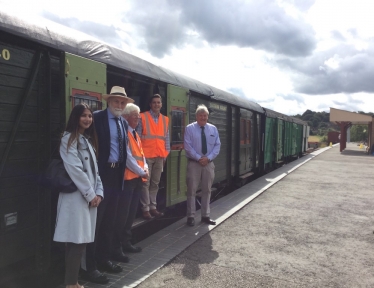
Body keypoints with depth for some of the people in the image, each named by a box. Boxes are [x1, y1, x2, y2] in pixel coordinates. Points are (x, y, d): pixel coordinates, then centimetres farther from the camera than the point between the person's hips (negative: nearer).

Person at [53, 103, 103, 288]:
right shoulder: (68, 139, -7)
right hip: (76, 196, -7)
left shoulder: (89, 139, 18)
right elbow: (75, 169, -15)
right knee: (77, 241, -7)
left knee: (80, 241, 10)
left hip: (90, 197, 8)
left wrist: (98, 192, 4)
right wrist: (90, 194, -12)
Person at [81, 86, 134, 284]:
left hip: (117, 173, 8)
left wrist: (122, 171, 11)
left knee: (109, 220, 16)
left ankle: (103, 258, 31)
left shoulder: (123, 123, 13)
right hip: (101, 173, -7)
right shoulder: (97, 118, -9)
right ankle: (88, 266, 11)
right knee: (95, 220, -1)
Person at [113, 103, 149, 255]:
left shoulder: (135, 134, 19)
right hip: (127, 177, -9)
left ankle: (126, 242, 23)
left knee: (131, 213, 13)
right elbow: (127, 156, -17)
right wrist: (141, 172, -11)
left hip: (138, 178, 9)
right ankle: (117, 245, 7)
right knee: (123, 213, -3)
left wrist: (145, 169, 0)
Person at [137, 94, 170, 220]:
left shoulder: (165, 119, 12)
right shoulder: (143, 117, -2)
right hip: (146, 155, -4)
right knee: (145, 183, -1)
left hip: (160, 156, 5)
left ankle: (153, 207, 19)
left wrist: (166, 153, 10)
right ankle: (145, 209, 6)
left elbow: (166, 138, 15)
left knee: (155, 183, 11)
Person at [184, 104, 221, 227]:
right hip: (194, 163, -3)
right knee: (192, 190, 0)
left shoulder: (213, 129, 8)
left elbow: (217, 146, 3)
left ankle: (205, 216, 21)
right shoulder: (190, 128, -2)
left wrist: (208, 158, -11)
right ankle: (191, 216, 10)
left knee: (207, 190, 10)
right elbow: (188, 146, -9)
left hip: (209, 163, 4)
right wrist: (199, 158, -16)